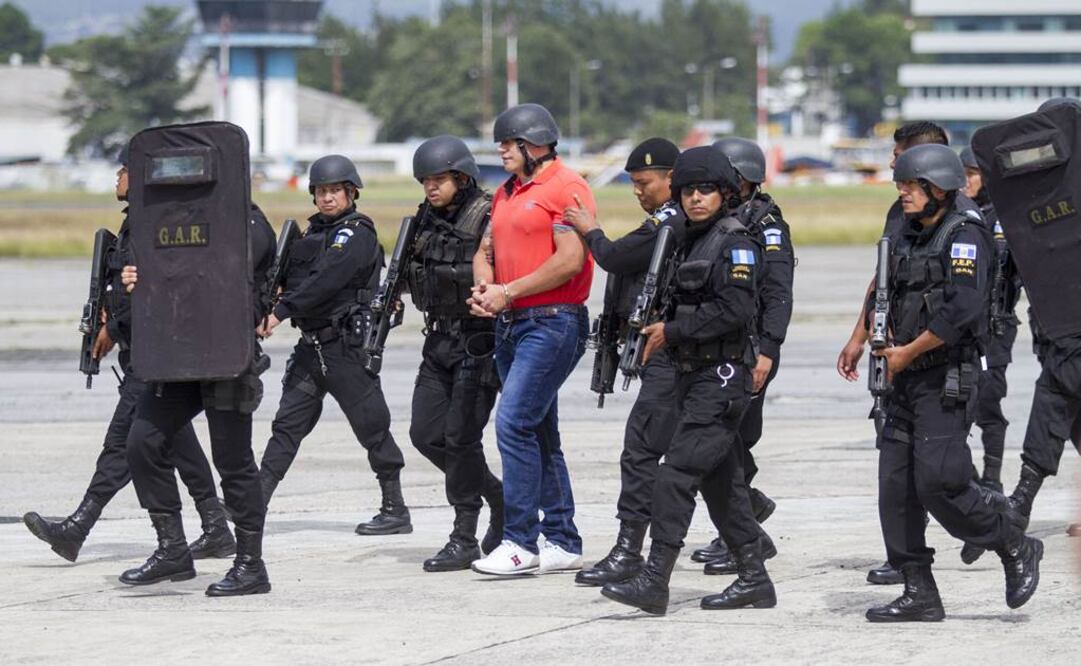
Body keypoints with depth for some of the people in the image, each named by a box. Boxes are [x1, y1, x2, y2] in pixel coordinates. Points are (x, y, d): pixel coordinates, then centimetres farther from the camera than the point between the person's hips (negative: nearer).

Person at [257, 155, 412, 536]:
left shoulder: (358, 234, -10)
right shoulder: (315, 231, 16)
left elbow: (325, 280, -21)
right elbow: (293, 278, 14)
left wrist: (281, 311, -24)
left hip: (347, 345, -8)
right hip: (312, 344, 8)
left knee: (371, 426, 0)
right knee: (287, 425, 3)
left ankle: (396, 510, 8)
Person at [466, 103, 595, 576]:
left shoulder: (565, 189, -10)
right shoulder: (506, 194, 18)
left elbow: (571, 260, -19)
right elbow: (487, 248, 21)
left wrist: (509, 291, -15)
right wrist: (483, 287, -1)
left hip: (552, 322, -10)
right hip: (511, 324, 10)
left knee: (513, 423, -16)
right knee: (540, 434, 11)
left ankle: (520, 541, -13)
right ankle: (563, 543, 16)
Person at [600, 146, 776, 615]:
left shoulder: (735, 243, -11)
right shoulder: (691, 242, 16)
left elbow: (735, 309, -21)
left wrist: (673, 331, -16)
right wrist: (659, 333, 7)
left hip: (722, 377, -10)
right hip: (694, 374, 10)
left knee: (677, 474, -15)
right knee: (722, 480, 13)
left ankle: (654, 581, -18)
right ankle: (754, 580, 19)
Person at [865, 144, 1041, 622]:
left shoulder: (964, 235, -11)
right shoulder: (907, 237, 15)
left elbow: (961, 310, -21)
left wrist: (908, 352, -14)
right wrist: (879, 343, 12)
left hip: (948, 380, -8)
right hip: (907, 382, 9)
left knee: (937, 483, -15)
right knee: (896, 487, 2)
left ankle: (1017, 550, 5)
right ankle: (919, 594, 6)